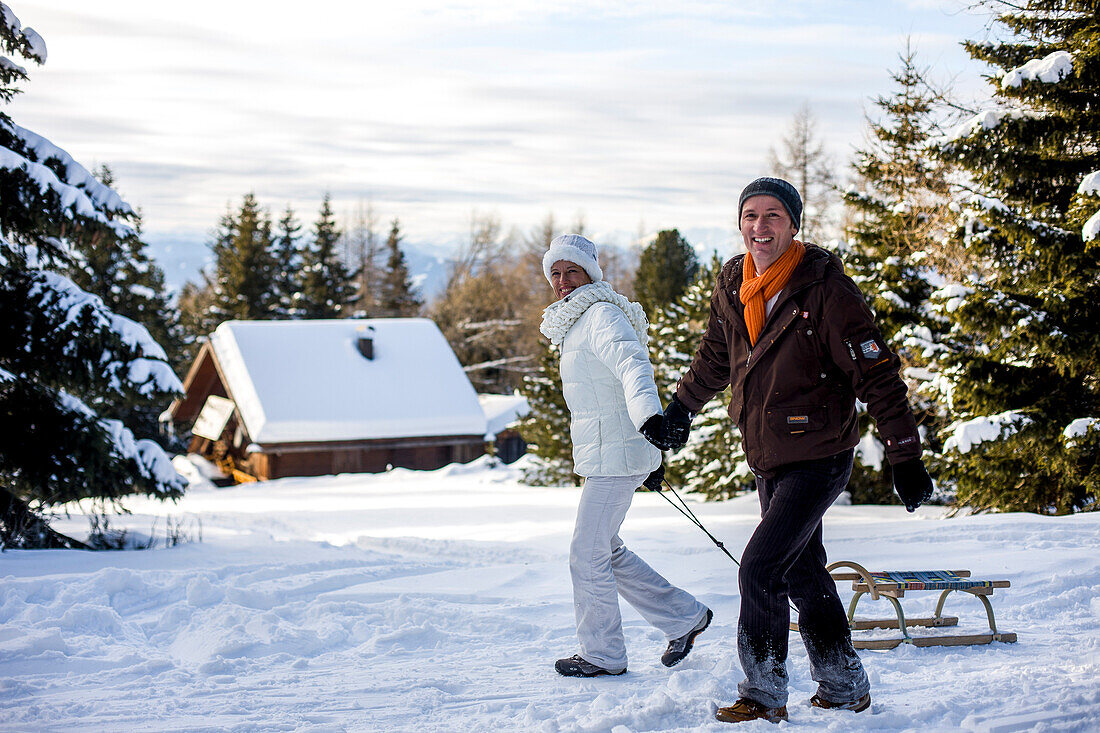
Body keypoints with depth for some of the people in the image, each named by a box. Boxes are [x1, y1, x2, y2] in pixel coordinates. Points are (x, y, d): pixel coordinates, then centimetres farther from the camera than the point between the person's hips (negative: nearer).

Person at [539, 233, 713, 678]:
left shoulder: (603, 315, -12)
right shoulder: (577, 324, 18)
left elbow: (633, 365, -30)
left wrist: (650, 415, -49)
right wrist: (650, 461, 28)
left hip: (613, 456, -10)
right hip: (601, 456, 10)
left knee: (587, 554, -4)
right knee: (606, 551, 16)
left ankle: (602, 654, 7)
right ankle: (684, 616, 23)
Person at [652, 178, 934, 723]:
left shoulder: (825, 289, -17)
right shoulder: (732, 289, 2)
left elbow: (877, 376, -14)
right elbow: (715, 358, 23)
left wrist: (905, 458, -14)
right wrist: (681, 408, 32)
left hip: (817, 458, -7)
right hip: (767, 462, 7)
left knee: (760, 567, -15)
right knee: (803, 574, 15)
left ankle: (764, 694, -2)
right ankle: (845, 688, 28)